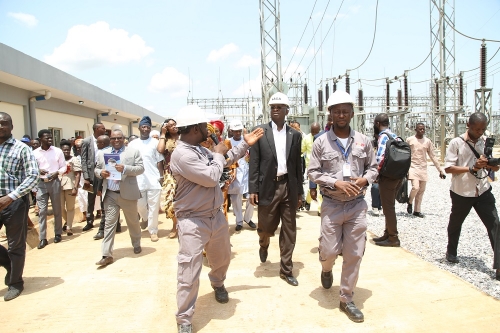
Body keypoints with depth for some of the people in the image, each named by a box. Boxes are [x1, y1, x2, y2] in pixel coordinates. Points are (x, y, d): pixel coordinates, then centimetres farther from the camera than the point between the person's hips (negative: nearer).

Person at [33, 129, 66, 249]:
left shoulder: (58, 151, -1)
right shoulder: (34, 153, -1)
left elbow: (64, 166, 3)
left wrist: (57, 172, -15)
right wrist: (38, 171, -16)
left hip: (54, 182, 0)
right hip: (41, 183, 0)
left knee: (57, 209, 9)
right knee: (42, 211, 0)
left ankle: (58, 233, 23)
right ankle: (43, 238, 6)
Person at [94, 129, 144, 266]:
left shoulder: (134, 152, 0)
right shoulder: (102, 153, 11)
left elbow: (141, 168, -7)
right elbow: (96, 169, 14)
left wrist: (125, 168, -22)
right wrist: (101, 173, -9)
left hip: (127, 194, -2)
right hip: (110, 195, 2)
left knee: (133, 221, 13)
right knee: (109, 224, 1)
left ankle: (136, 244, 36)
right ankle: (107, 255, 4)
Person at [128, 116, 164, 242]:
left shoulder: (155, 142, 1)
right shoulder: (132, 144, 7)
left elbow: (159, 161, 1)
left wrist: (161, 176, -6)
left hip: (154, 180, -2)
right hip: (138, 180, 2)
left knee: (153, 207, 1)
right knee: (140, 205, 10)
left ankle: (153, 231, 13)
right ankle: (145, 218, 42)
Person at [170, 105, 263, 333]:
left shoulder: (201, 150, 5)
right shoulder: (182, 154, -24)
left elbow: (225, 160, 21)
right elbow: (211, 177, -25)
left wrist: (245, 144, 16)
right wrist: (217, 154, -9)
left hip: (216, 216, 9)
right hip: (193, 222, -8)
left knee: (222, 258, 27)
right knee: (189, 274, -2)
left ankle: (218, 284, 59)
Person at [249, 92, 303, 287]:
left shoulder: (295, 135, 6)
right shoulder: (260, 131, -1)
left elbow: (298, 165, 9)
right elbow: (254, 163, -3)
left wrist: (299, 192, 7)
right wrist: (253, 189, -8)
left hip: (289, 187, 3)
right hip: (268, 187, -2)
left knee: (289, 230, 7)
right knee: (266, 227, 6)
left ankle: (286, 270, 21)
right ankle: (264, 245, 43)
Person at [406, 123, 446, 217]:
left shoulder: (427, 141, 5)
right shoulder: (409, 140, -3)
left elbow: (433, 157, 8)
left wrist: (440, 170, 4)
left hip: (423, 169, 4)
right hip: (413, 167, -4)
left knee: (421, 190, 5)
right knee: (415, 187, -20)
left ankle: (417, 210, 16)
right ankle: (410, 202, 9)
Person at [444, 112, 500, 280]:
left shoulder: (487, 142, 4)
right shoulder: (456, 143, -9)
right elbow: (448, 167, -14)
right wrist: (472, 168, -24)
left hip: (483, 191, 3)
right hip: (461, 192, -3)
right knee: (455, 223, 17)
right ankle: (451, 252, 41)